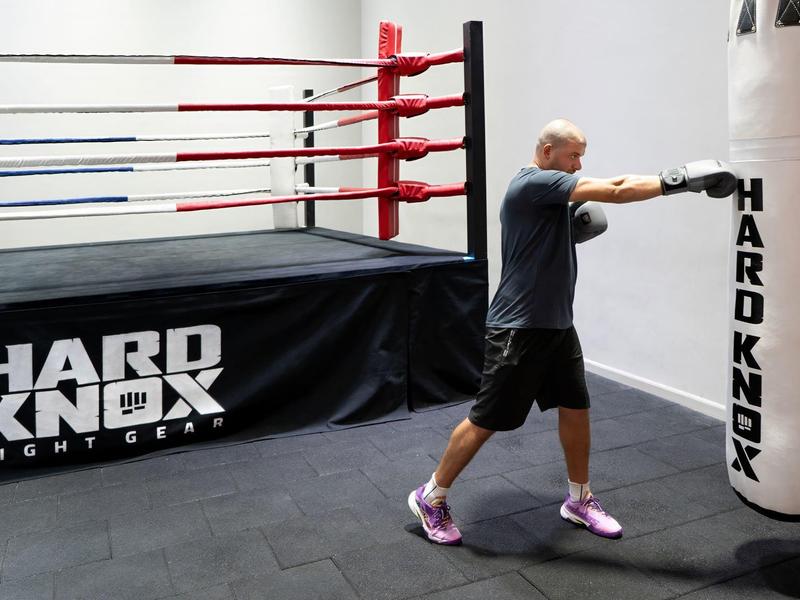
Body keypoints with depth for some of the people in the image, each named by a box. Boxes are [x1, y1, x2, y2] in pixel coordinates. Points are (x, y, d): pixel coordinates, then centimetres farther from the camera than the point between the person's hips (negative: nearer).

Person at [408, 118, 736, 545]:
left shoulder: (552, 191, 14)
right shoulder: (532, 183, -16)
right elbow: (610, 192, -22)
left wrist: (578, 225, 0)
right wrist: (679, 180, -22)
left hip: (557, 324, 10)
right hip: (518, 328, -9)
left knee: (575, 408, 12)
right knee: (486, 421, -1)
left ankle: (579, 501, 29)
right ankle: (430, 498, 15)